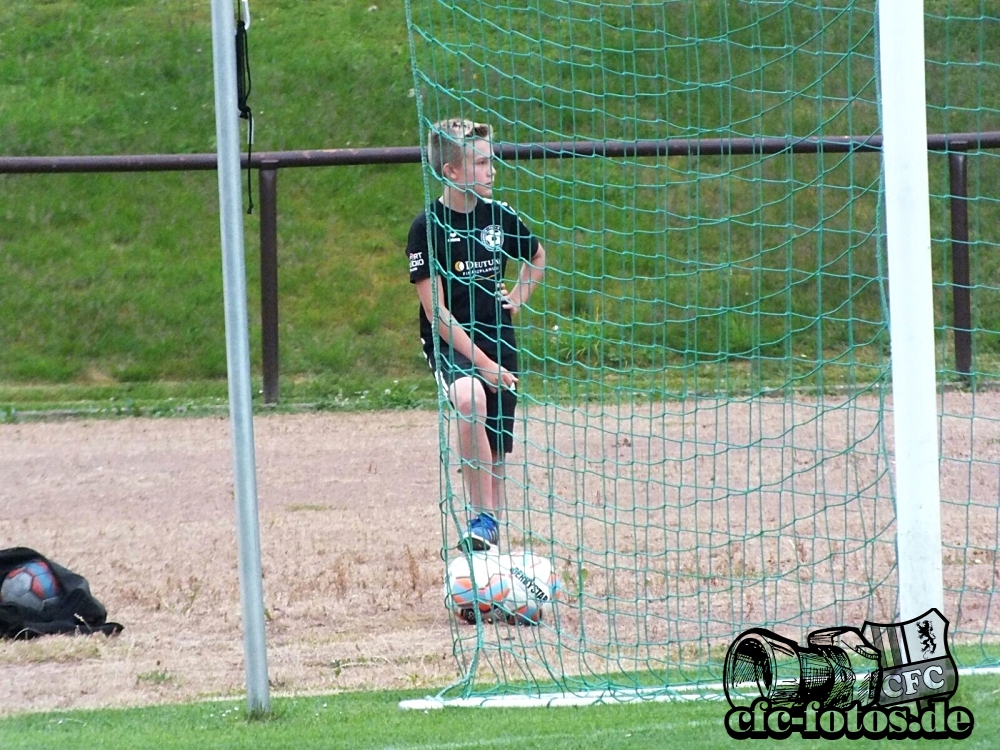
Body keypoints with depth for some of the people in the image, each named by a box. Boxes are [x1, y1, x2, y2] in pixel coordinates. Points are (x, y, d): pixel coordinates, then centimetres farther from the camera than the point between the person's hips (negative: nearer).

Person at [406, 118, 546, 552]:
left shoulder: (499, 216, 4)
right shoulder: (428, 227, -11)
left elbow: (537, 257, 27)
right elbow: (437, 311, -15)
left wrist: (519, 297, 11)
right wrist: (482, 364, -20)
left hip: (497, 342, 5)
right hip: (450, 344, -5)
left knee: (495, 456, 6)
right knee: (471, 400, -35)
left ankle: (491, 529, 23)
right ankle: (481, 521, -32)